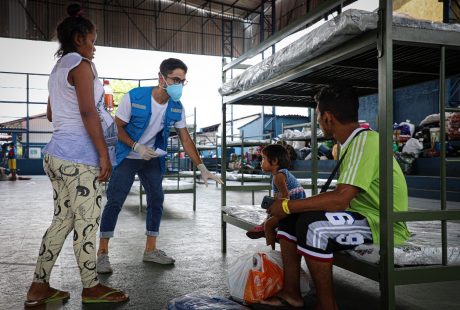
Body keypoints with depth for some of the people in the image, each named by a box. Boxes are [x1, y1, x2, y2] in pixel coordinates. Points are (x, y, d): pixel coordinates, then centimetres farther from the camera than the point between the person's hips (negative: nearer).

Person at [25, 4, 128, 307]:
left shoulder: (59, 68, 19)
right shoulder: (81, 65, -8)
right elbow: (88, 112, -17)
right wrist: (104, 154, -17)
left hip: (58, 155, 9)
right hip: (79, 159, -9)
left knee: (62, 220, 13)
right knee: (87, 223, 1)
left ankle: (39, 288, 19)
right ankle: (92, 288, 14)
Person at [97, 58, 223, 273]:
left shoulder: (176, 108, -9)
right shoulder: (134, 97, -22)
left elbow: (185, 138, -4)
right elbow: (117, 127, -14)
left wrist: (201, 168, -10)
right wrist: (137, 147, -27)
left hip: (152, 159, 5)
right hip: (127, 156, -5)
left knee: (156, 200, 4)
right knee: (115, 201, -8)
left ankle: (150, 250, 17)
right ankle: (102, 253, 2)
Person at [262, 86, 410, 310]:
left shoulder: (365, 141, -20)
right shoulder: (350, 143, 11)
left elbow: (341, 199, -29)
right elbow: (341, 194, 12)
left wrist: (289, 205, -21)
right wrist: (291, 207, 5)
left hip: (383, 226, -10)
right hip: (359, 216, 10)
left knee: (311, 223, -31)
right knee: (289, 217, 5)